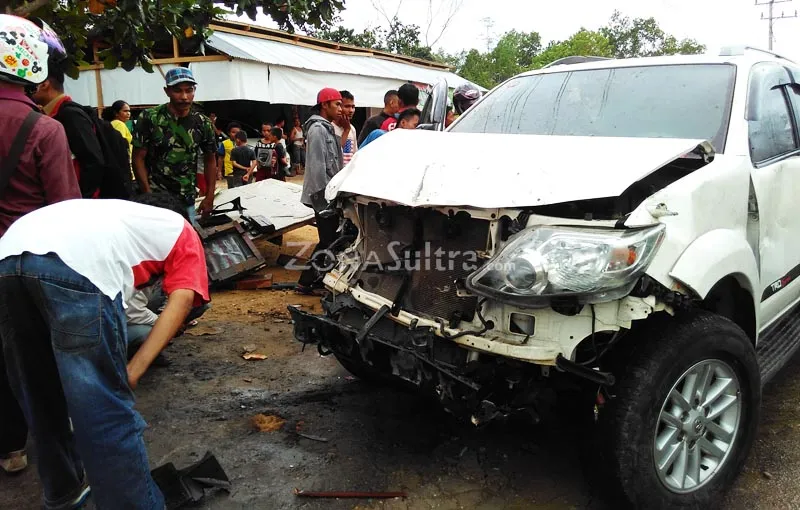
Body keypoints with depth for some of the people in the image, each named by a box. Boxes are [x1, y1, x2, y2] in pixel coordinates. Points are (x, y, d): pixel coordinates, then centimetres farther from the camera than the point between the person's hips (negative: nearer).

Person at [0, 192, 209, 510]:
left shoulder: (113, 213, 42)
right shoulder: (181, 230, 29)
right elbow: (181, 301, 11)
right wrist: (131, 373, 4)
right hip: (78, 265, -7)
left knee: (41, 397, 23)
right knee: (106, 411, 3)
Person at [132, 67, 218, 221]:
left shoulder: (203, 123, 1)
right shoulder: (149, 118, -6)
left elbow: (210, 160, 11)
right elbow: (138, 158, -3)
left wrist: (209, 197, 5)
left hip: (187, 201, 3)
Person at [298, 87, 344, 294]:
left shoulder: (327, 128, 17)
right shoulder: (317, 129, -14)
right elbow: (317, 166, -21)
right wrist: (324, 195, -22)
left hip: (330, 194, 10)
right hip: (324, 196, -10)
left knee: (330, 239, 14)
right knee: (327, 241, -7)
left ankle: (319, 276, 25)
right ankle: (306, 282, -1)